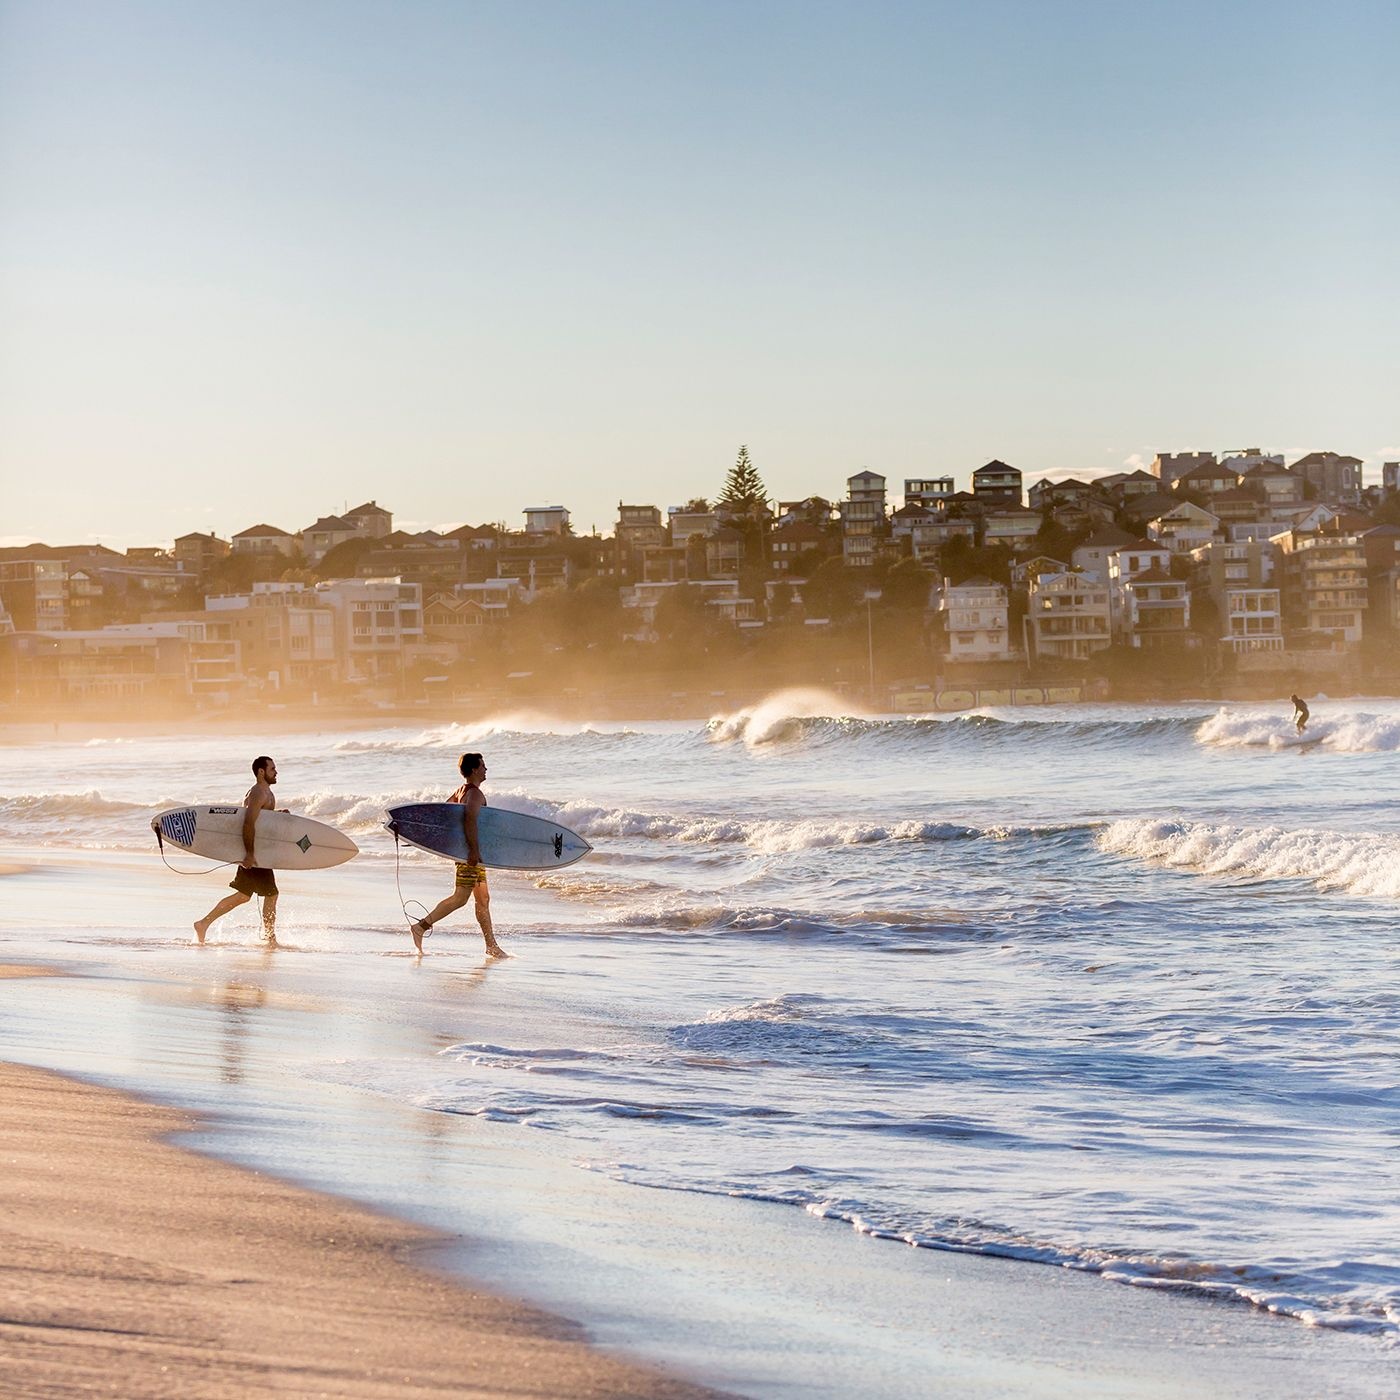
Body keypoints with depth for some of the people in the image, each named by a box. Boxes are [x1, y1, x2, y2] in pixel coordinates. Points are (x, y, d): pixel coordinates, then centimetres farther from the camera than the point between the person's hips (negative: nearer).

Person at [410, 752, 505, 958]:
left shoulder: (462, 791, 14)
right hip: (469, 851, -10)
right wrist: (474, 849, -33)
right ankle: (421, 926, -9)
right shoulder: (475, 794, -15)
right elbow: (470, 819, -30)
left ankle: (491, 945, 13)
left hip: (468, 851, 10)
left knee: (483, 899, 11)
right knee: (460, 897, -10)